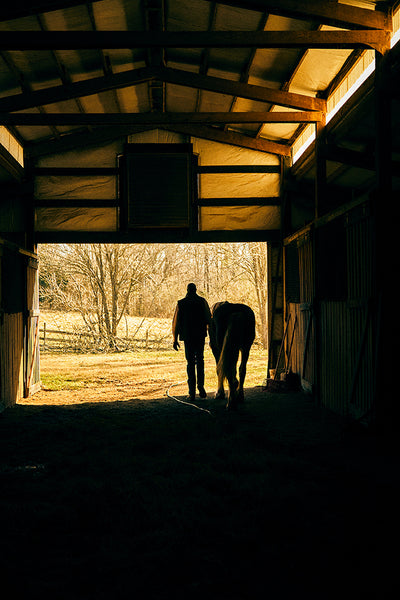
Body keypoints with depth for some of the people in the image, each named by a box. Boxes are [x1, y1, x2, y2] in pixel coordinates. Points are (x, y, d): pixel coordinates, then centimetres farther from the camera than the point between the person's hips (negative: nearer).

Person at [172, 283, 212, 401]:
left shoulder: (181, 304, 1)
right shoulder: (202, 301, 1)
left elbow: (176, 322, 0)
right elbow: (209, 320, -1)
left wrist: (175, 339, 5)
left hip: (187, 337, 0)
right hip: (200, 336, 0)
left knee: (190, 362, 5)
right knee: (200, 360, 16)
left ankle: (192, 392, -1)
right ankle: (200, 386, 1)